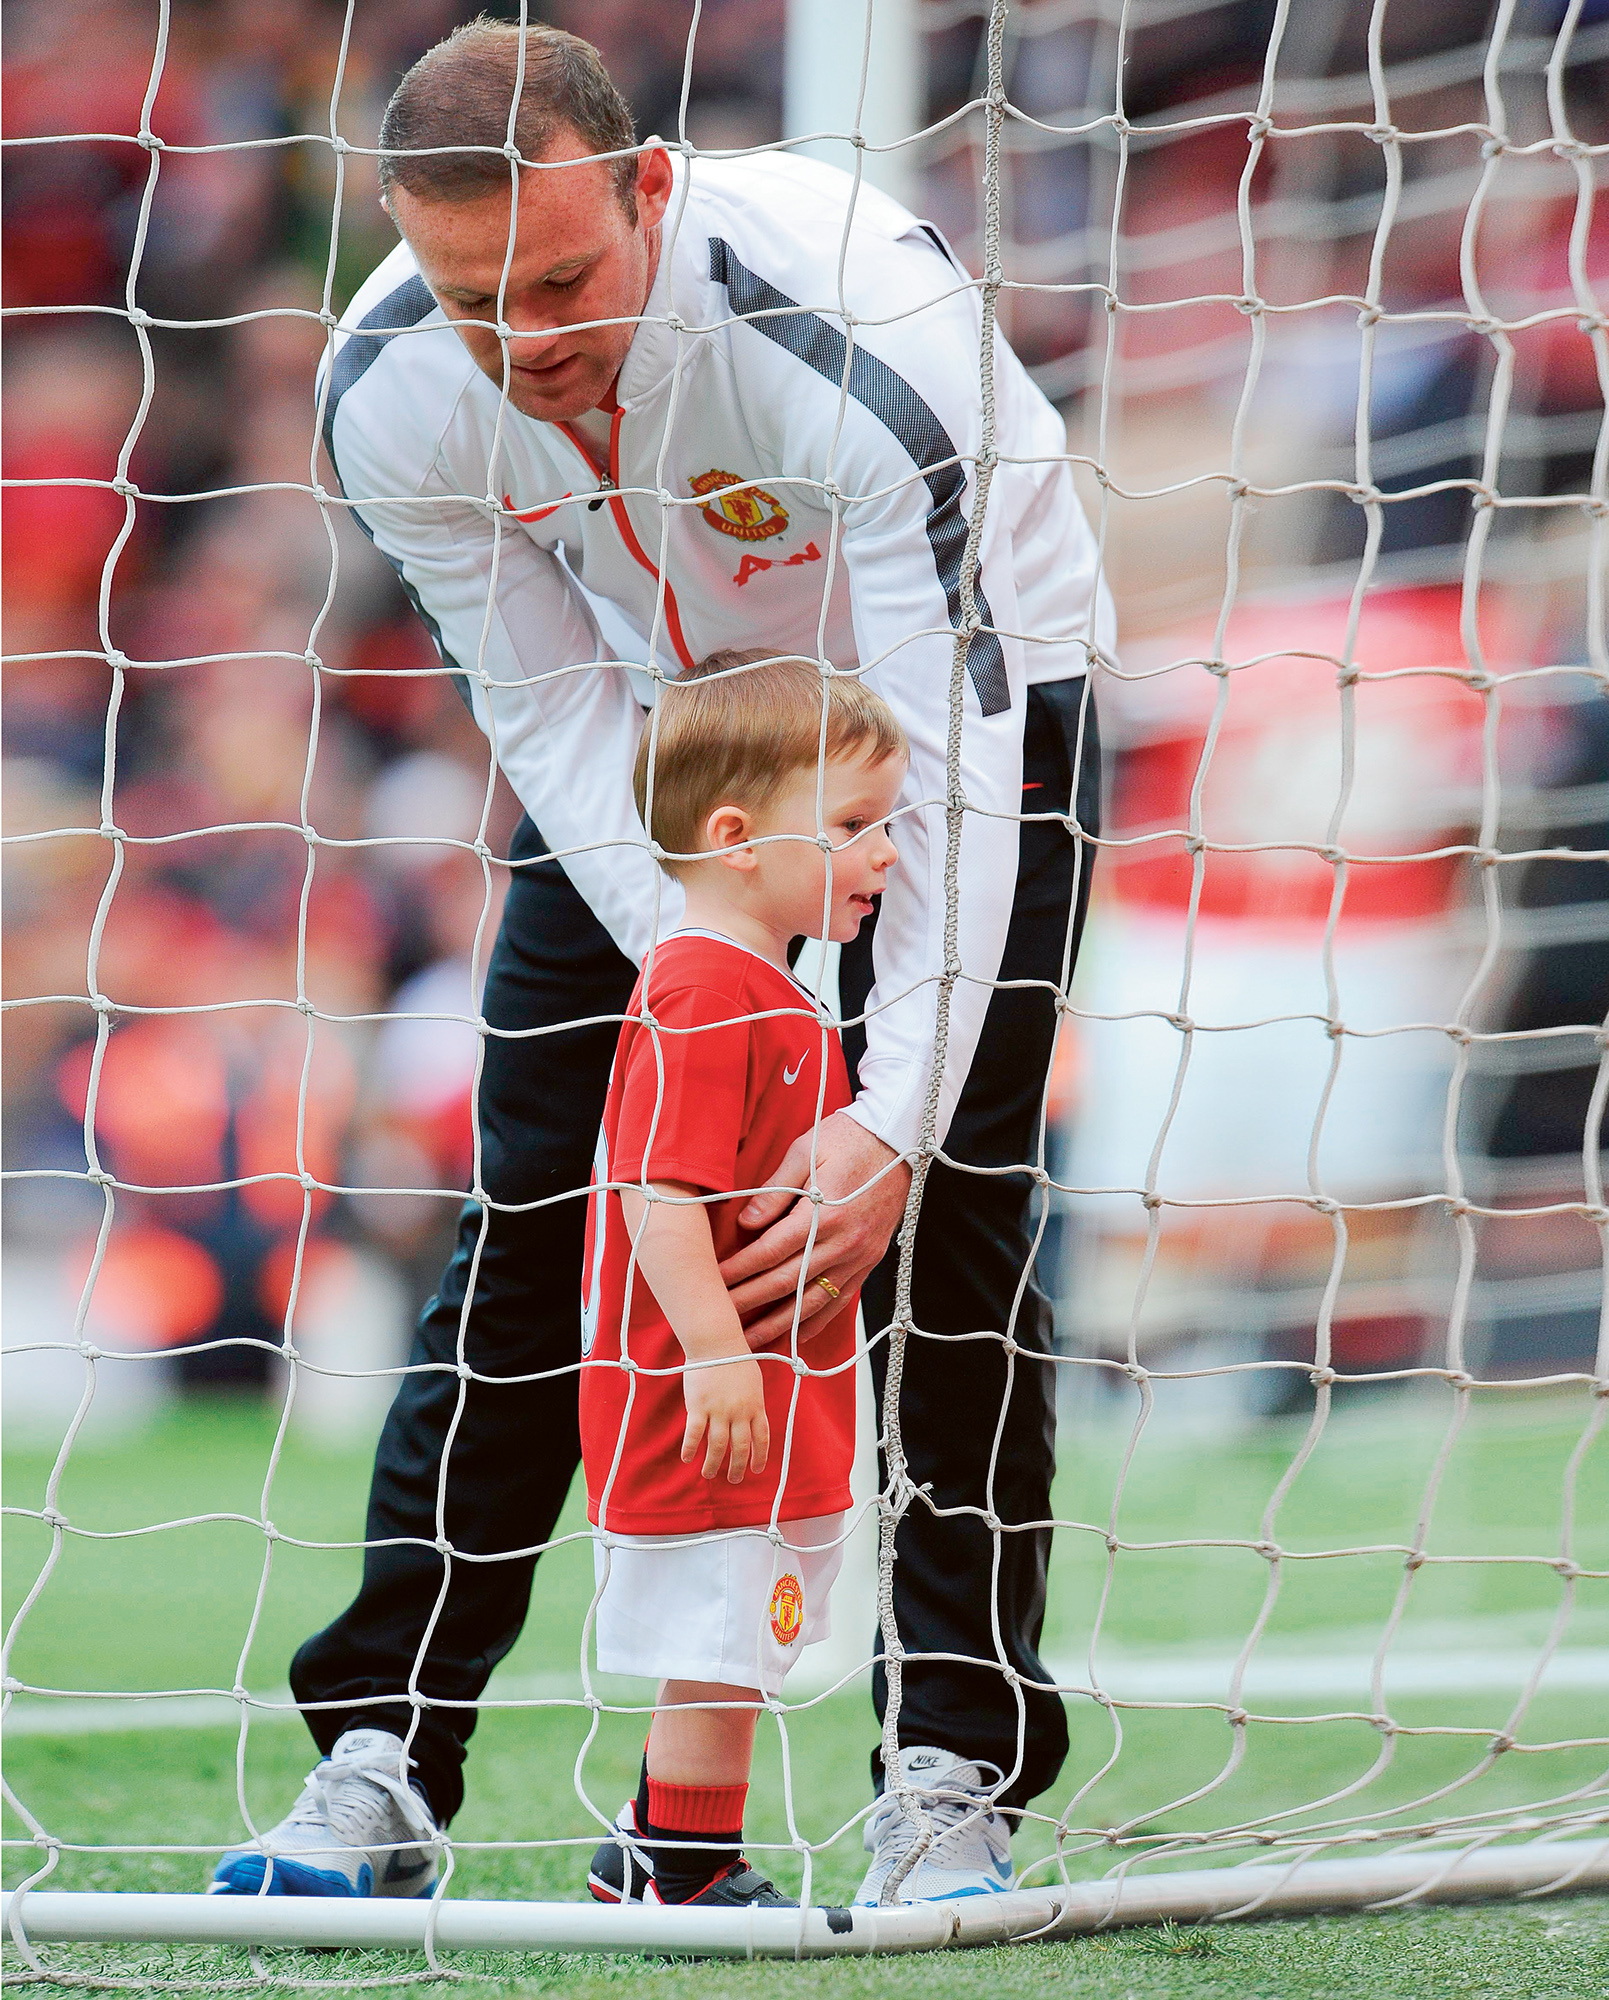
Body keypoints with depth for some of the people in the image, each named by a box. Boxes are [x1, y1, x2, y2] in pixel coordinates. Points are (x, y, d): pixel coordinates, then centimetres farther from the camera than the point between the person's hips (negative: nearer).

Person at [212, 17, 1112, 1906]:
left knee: (946, 1222, -14)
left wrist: (893, 1114, -44)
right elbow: (551, 707, -14)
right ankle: (381, 1762, -1)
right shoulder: (393, 394, -25)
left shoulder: (863, 321, -39)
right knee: (529, 1201, -4)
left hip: (963, 673, -3)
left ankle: (955, 1780, -7)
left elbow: (952, 750, -38)